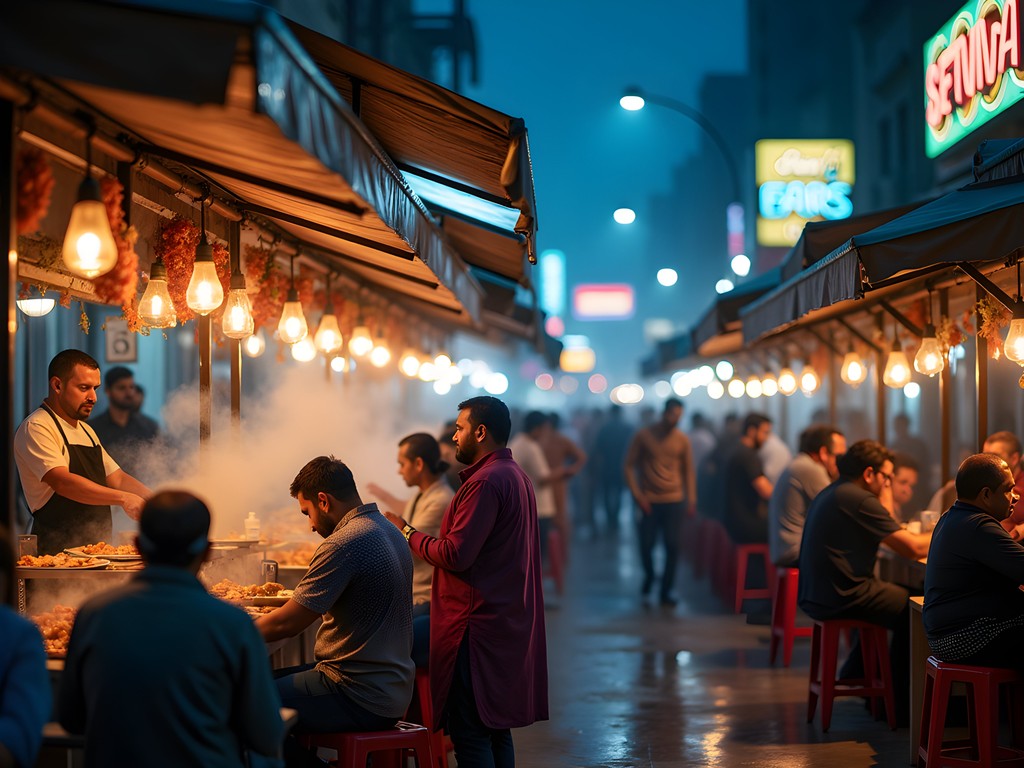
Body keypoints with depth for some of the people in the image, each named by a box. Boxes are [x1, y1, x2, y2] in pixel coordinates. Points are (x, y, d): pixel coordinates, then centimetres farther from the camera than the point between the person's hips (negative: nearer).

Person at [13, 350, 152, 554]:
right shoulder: (35, 428, -7)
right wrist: (122, 498, -26)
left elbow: (117, 478, 24)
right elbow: (62, 482, -21)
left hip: (97, 548, 8)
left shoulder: (85, 431, 23)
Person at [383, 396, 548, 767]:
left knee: (469, 733, -7)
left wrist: (408, 533, -7)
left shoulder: (485, 482, -17)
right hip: (509, 622, 11)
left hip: (478, 624, -11)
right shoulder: (516, 476, 16)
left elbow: (454, 556, -22)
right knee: (495, 728, 16)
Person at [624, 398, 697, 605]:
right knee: (646, 545, 3)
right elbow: (628, 466, 1)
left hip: (674, 501, 1)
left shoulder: (682, 440, 3)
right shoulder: (643, 435, -1)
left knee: (672, 547, -3)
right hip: (648, 501, -1)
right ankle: (649, 575, 34)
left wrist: (691, 499, 2)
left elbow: (688, 471, 9)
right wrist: (637, 495, -6)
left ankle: (666, 591, 8)